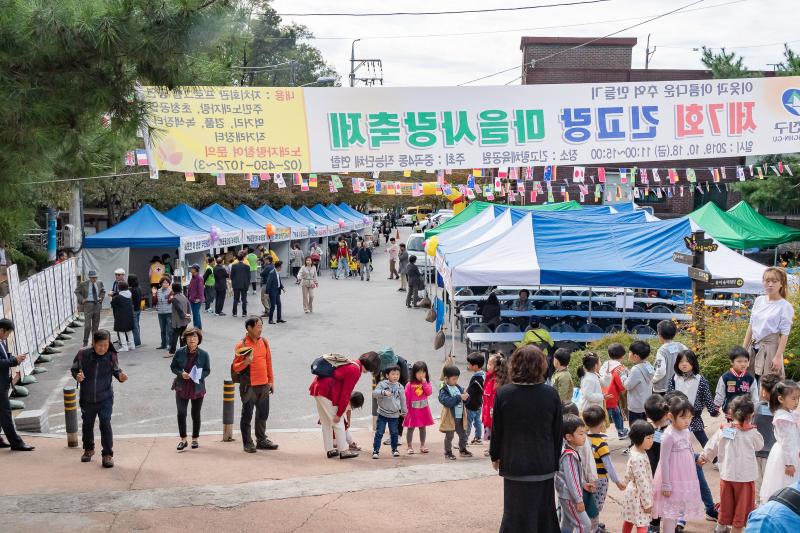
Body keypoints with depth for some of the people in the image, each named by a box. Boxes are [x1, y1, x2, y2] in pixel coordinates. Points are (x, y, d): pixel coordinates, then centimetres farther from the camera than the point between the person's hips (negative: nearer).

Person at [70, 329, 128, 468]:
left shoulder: (111, 356, -13)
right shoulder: (83, 355, -14)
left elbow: (115, 370, -1)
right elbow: (74, 369, 0)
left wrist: (121, 376, -23)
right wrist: (77, 376, -20)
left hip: (105, 398, -2)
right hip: (87, 398, 2)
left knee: (105, 424, -8)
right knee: (87, 424, 19)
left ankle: (108, 454, 3)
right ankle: (88, 449, 41)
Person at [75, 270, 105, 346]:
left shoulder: (99, 283, 5)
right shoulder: (83, 284, -6)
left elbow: (103, 291, 23)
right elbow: (77, 292, 4)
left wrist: (101, 298, 7)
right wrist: (82, 299, -7)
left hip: (97, 305, 4)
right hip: (88, 305, -4)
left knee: (96, 324, 10)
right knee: (87, 324, -9)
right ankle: (85, 341, 1)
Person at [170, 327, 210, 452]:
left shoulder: (204, 354, -8)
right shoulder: (180, 352, -7)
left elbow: (207, 371, 0)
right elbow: (173, 367, 3)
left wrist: (199, 375, -20)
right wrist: (181, 373, -16)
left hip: (197, 388, 0)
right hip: (182, 388, 0)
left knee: (196, 414, 10)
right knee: (181, 414, -4)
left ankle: (195, 439, 27)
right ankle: (183, 439, 11)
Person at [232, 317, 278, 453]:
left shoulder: (264, 342, 7)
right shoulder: (242, 345, -10)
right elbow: (235, 367, -8)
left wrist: (271, 381, 13)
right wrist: (246, 362, -27)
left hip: (263, 385, 6)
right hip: (249, 386, -6)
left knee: (263, 414, 13)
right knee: (247, 415, 2)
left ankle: (261, 440, 26)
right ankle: (248, 443, 10)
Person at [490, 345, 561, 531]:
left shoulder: (504, 393, -11)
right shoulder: (551, 394, -7)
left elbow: (497, 430, -3)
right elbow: (558, 432, 1)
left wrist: (495, 456, 12)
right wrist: (555, 460, 13)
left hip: (515, 465, -1)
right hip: (544, 465, 1)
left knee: (516, 515, 5)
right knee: (543, 514, 14)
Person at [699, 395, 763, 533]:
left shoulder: (723, 430, -5)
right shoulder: (752, 433, -13)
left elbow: (711, 447, 7)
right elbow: (759, 445, 8)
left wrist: (704, 457, 26)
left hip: (726, 475, 3)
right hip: (745, 476, -3)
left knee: (726, 503, 19)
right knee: (742, 505, 10)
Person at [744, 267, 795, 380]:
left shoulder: (785, 306, -9)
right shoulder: (759, 300, 7)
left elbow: (784, 334, -11)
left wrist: (778, 357, -16)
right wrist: (744, 348, 10)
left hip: (770, 347, -5)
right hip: (754, 346, 5)